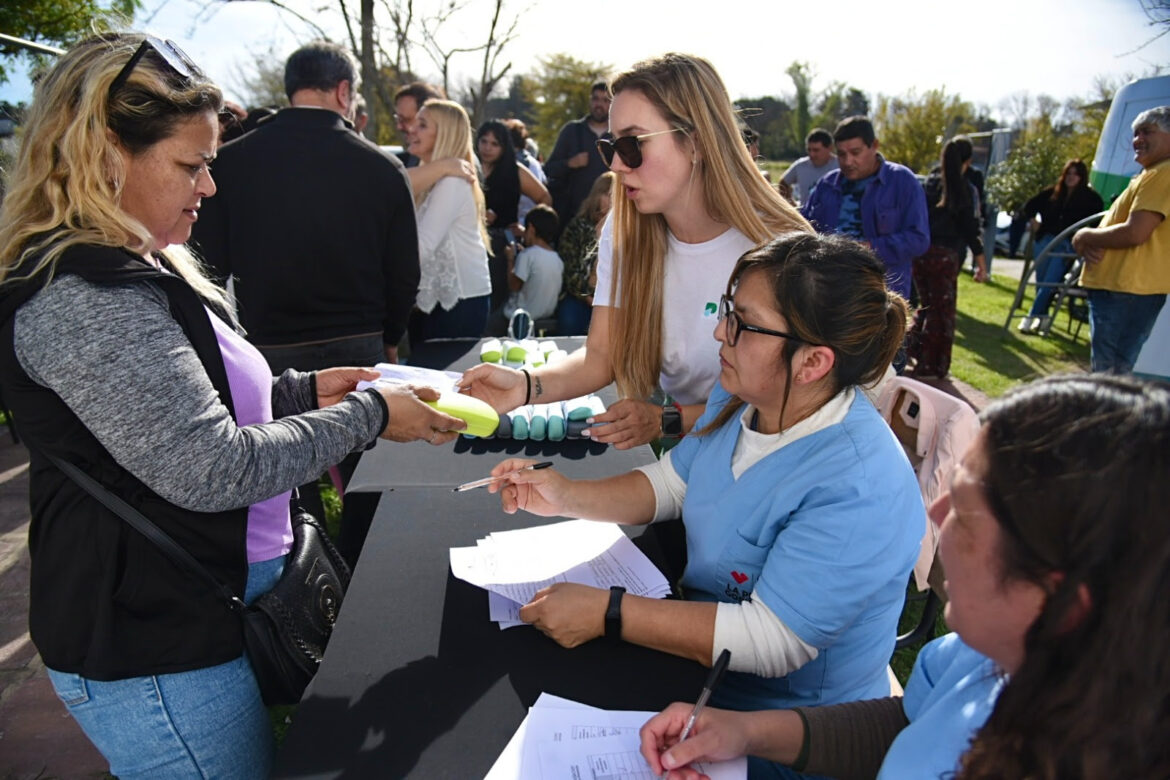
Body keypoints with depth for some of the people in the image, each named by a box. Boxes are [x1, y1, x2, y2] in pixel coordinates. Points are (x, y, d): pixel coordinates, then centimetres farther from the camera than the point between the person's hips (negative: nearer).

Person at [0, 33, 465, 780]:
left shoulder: (130, 270, 10)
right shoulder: (81, 297, -25)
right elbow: (210, 470, -28)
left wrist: (302, 391, 5)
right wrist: (368, 416, -17)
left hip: (202, 609, 10)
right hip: (158, 657, -10)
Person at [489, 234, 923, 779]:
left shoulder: (859, 488, -32)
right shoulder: (741, 398, -5)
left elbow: (770, 642, -31)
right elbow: (669, 486, 8)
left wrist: (607, 614, -30)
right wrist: (567, 497, -7)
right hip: (700, 661, 7)